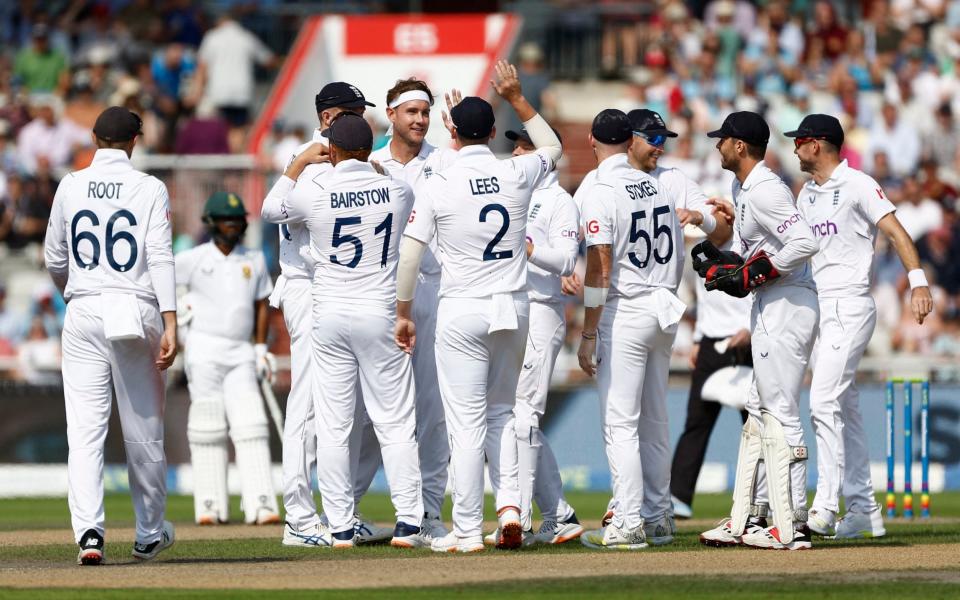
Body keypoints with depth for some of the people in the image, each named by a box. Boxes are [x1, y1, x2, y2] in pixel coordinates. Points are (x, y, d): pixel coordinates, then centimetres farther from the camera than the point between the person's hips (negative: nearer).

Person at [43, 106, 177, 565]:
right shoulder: (150, 188, -1)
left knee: (85, 429, -3)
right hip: (137, 312, -1)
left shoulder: (70, 187, 5)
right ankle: (149, 534, 22)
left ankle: (88, 530, -19)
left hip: (84, 314, 1)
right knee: (143, 428, 10)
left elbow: (54, 258, 13)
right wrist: (170, 324, -13)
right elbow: (160, 257, -10)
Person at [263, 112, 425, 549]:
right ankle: (408, 522, -2)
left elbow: (270, 212, 15)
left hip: (329, 317, 0)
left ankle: (340, 528, 3)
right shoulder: (398, 192, -3)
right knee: (395, 423, 4)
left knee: (333, 427, 4)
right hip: (381, 315, 0)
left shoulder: (313, 195, -7)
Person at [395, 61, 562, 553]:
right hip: (513, 309, 3)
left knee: (466, 421, -2)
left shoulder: (439, 187, -9)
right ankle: (509, 504, 2)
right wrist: (517, 99, 22)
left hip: (461, 313, -3)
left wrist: (403, 313, 2)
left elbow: (410, 254, -8)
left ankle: (467, 531, -1)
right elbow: (552, 147, 22)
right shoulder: (518, 175, -1)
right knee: (500, 411, 19)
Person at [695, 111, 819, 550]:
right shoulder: (743, 187, 15)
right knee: (760, 412, 14)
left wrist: (752, 274, -19)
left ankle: (792, 526, -9)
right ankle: (745, 520, 20)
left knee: (781, 414, -9)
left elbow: (805, 243, -27)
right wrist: (725, 265, 8)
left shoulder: (764, 189, -17)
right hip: (769, 308, 11)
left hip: (786, 305, -11)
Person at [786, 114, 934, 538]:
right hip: (819, 308, 9)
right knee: (845, 410, 10)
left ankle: (825, 507, -20)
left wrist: (918, 281, -29)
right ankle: (863, 511, 14)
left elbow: (895, 231, -16)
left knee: (824, 403, -17)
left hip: (850, 307, -9)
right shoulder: (808, 194, 17)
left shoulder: (857, 185, -8)